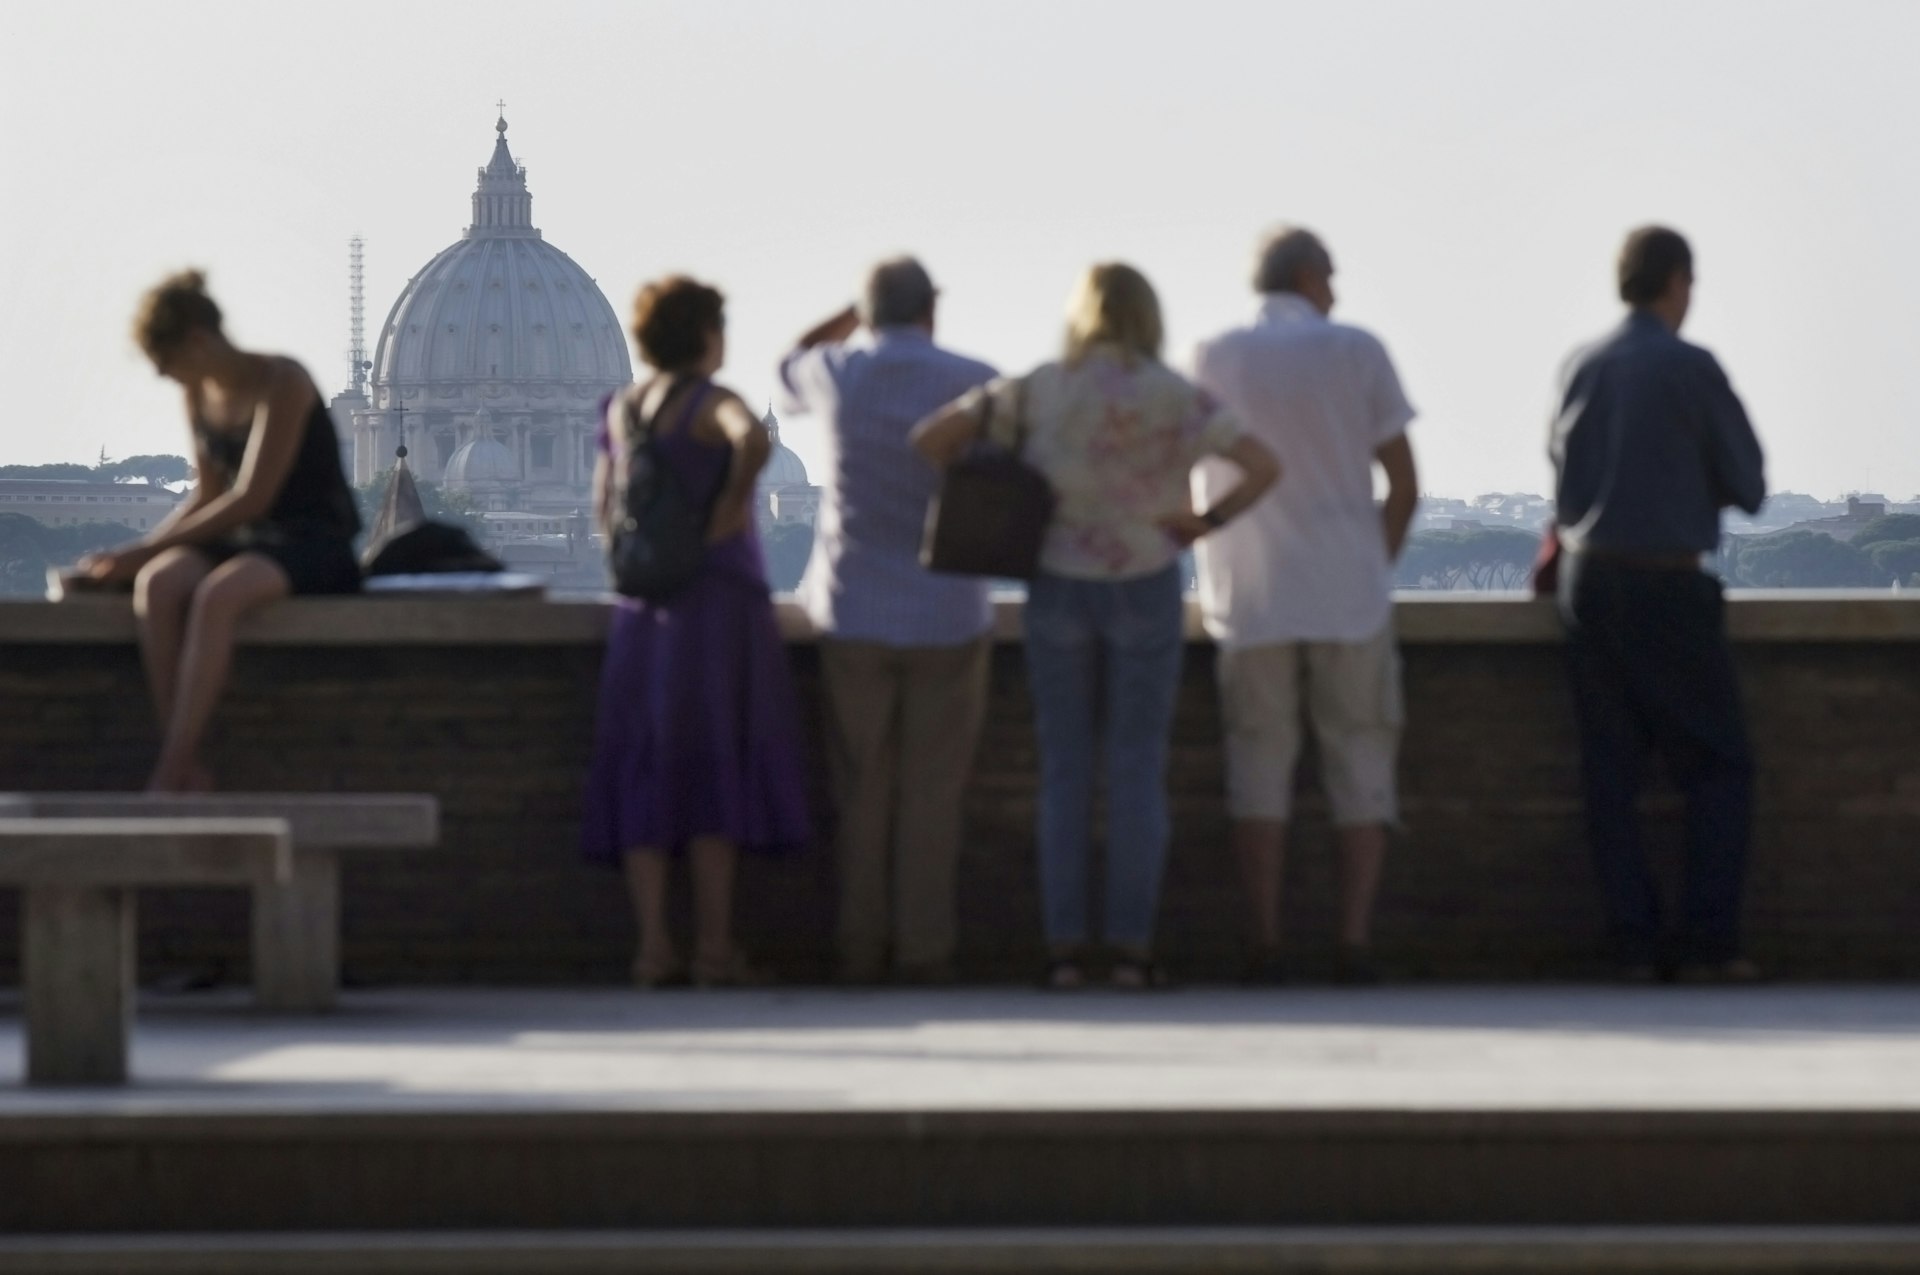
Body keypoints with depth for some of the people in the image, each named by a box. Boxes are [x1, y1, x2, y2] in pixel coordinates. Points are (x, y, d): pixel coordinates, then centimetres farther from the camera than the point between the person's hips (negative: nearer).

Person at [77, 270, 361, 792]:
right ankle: (188, 766, -33)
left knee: (216, 594, -38)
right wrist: (143, 550, 2)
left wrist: (147, 549, -19)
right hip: (242, 542, 7)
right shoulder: (200, 393, 9)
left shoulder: (281, 383, -15)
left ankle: (168, 777, -38)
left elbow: (252, 498, -20)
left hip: (313, 542, -7)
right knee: (158, 585, -28)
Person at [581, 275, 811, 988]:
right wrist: (731, 506, -18)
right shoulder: (711, 402, -10)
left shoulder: (621, 408, 9)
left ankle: (653, 947, 1)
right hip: (718, 598, -5)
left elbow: (604, 505, 14)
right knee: (715, 766, -1)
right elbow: (754, 442, -31)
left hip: (644, 606, 5)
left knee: (646, 768, 6)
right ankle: (714, 945, -2)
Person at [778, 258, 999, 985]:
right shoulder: (975, 383, -6)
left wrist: (861, 314, 25)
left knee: (861, 790, 8)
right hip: (947, 617, -1)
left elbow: (789, 366, 23)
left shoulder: (835, 375, -2)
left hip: (854, 616, 1)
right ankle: (925, 952, 1)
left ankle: (860, 950, 7)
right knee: (931, 795, 3)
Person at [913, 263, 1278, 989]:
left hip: (1059, 589, 1)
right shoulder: (1174, 397, -6)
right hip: (1146, 589, -1)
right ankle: (1132, 949, 0)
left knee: (1064, 772, 6)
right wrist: (1209, 522, -2)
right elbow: (1262, 465, -13)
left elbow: (930, 437, -8)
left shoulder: (1039, 391, -3)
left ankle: (1065, 949, 2)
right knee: (1138, 772, 3)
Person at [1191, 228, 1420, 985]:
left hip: (1251, 600, 1)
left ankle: (1266, 946, -2)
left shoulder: (1213, 362, 3)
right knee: (1360, 762, 6)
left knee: (1259, 763, 4)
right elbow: (1404, 488, 0)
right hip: (1348, 595, -1)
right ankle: (1356, 942, -1)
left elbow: (1192, 487, 5)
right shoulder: (1357, 353, -1)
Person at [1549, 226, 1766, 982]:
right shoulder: (1690, 369, -9)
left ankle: (1634, 942, 2)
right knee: (1717, 765, 3)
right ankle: (1708, 939, -5)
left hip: (1588, 579, 5)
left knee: (1611, 768, 6)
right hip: (1668, 584, -5)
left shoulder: (1581, 368, 7)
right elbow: (1748, 486, -3)